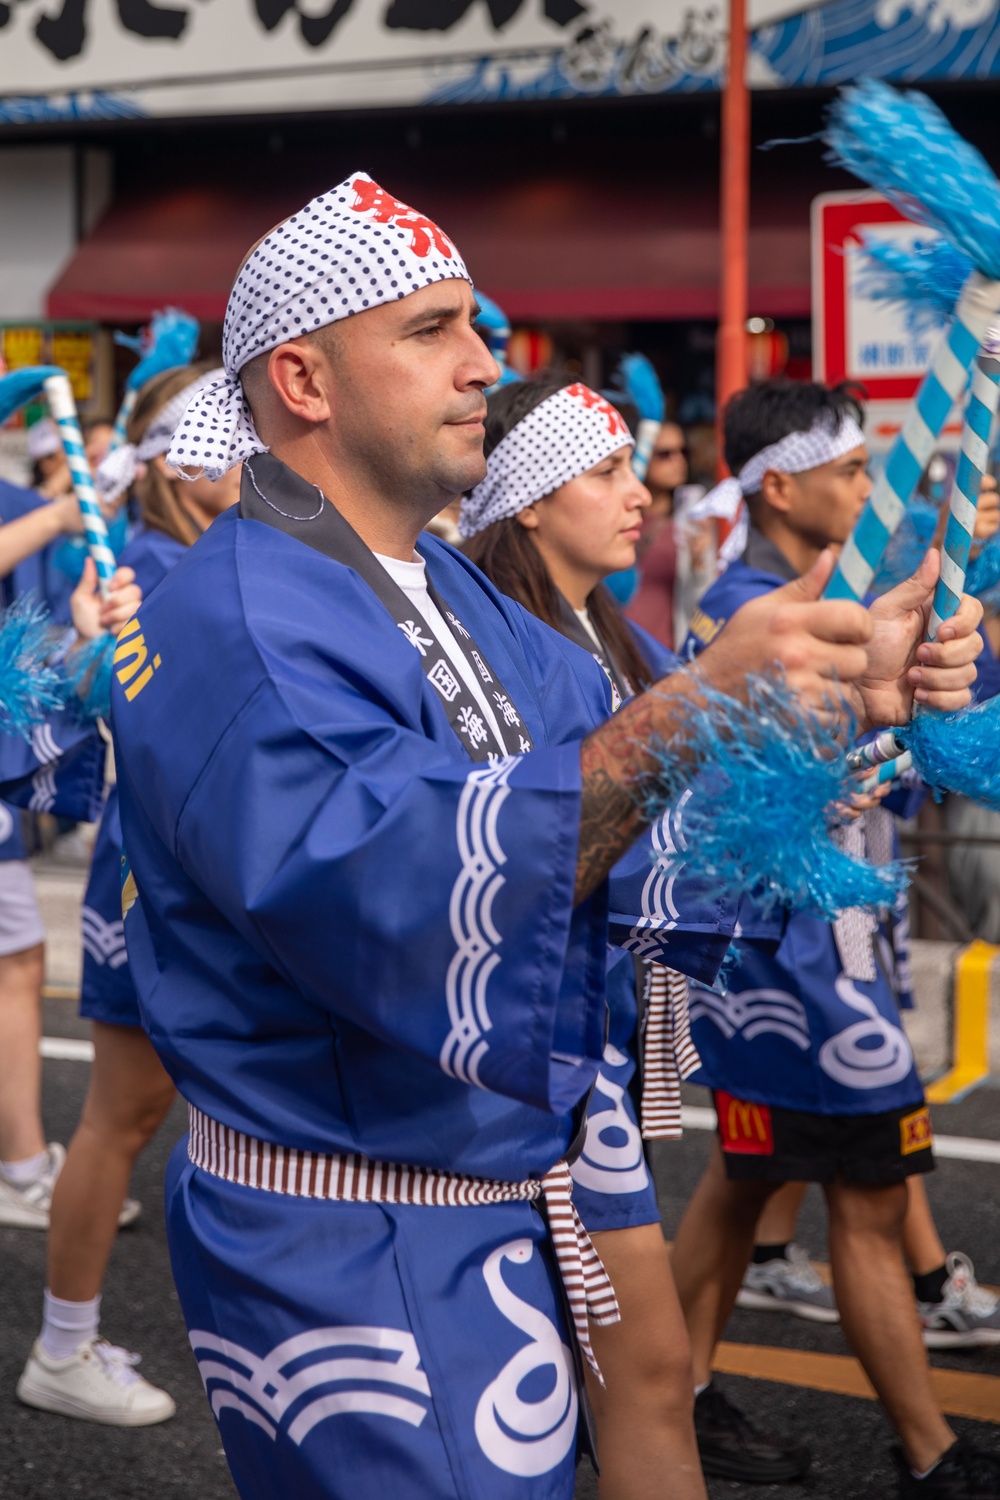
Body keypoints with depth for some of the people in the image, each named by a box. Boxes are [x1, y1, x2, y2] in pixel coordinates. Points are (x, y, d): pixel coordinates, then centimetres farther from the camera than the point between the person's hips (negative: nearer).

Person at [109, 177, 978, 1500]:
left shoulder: (452, 590, 9)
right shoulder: (234, 629, -21)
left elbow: (614, 769, 7)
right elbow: (396, 898, -35)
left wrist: (843, 690, -10)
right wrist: (696, 707, -40)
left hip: (511, 1215, 9)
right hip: (353, 1260, -9)